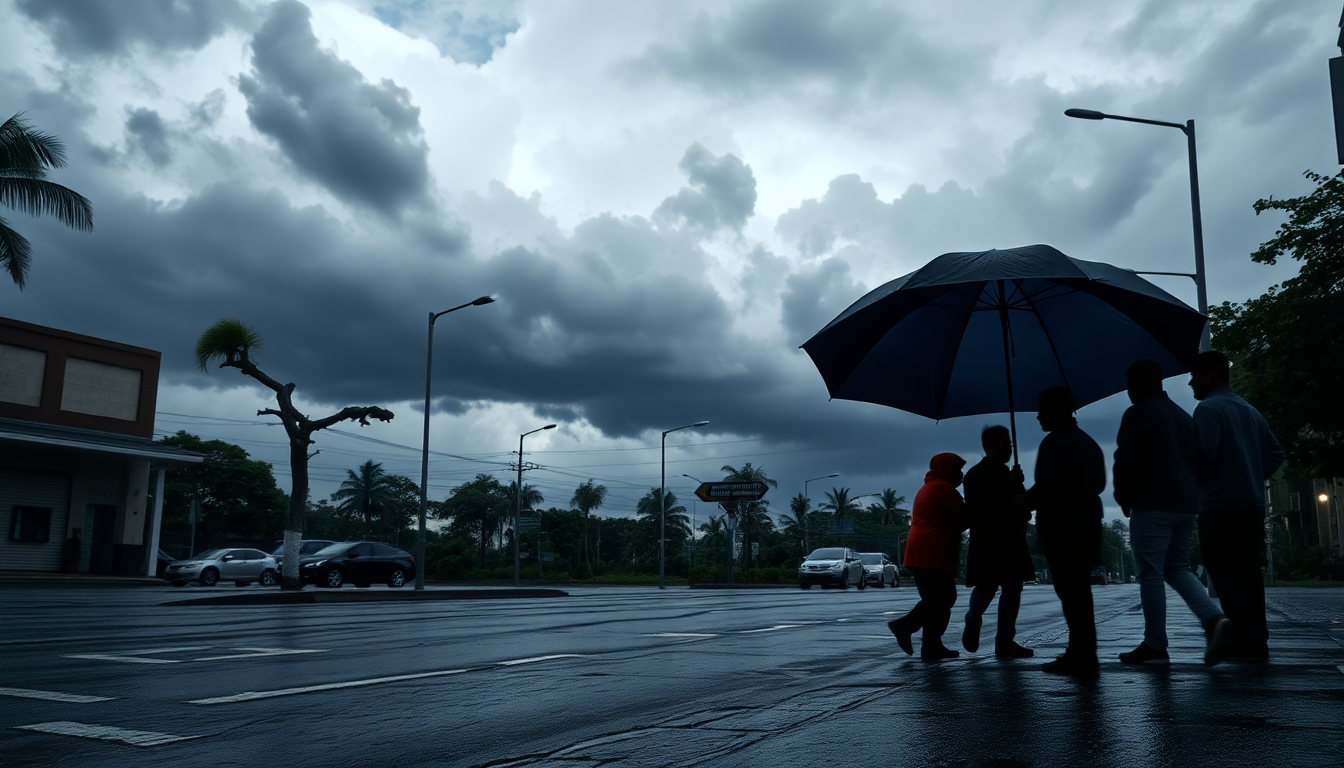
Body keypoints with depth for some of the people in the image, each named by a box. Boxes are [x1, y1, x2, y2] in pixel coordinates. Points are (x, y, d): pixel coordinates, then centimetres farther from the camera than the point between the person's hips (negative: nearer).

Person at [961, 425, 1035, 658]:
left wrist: (1022, 514, 0)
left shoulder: (1007, 473, 18)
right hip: (988, 543, -8)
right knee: (986, 587, -10)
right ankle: (972, 625, 16)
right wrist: (1009, 486, -24)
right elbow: (977, 506, -20)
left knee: (1012, 589, 2)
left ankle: (1005, 641, 4)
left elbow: (1017, 502, 25)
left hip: (1010, 541, 8)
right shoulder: (977, 474, -5)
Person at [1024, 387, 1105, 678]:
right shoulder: (1088, 442, 19)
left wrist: (1024, 503, -8)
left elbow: (1049, 483, -21)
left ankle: (1082, 658, -8)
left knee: (1071, 593, -8)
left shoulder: (1055, 441, -12)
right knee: (1078, 592, 14)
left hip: (1061, 528, -10)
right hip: (1085, 524, 10)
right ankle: (1082, 653, 18)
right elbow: (1099, 482, 23)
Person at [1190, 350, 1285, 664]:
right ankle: (1256, 640, 9)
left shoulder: (1208, 408, -8)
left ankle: (1242, 635, -18)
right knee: (1248, 571, 9)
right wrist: (1254, 476, 17)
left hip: (1220, 503, -8)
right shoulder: (1249, 410, 17)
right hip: (1253, 503, 8)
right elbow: (1275, 453, 16)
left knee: (1222, 570, -8)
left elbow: (1205, 452, -19)